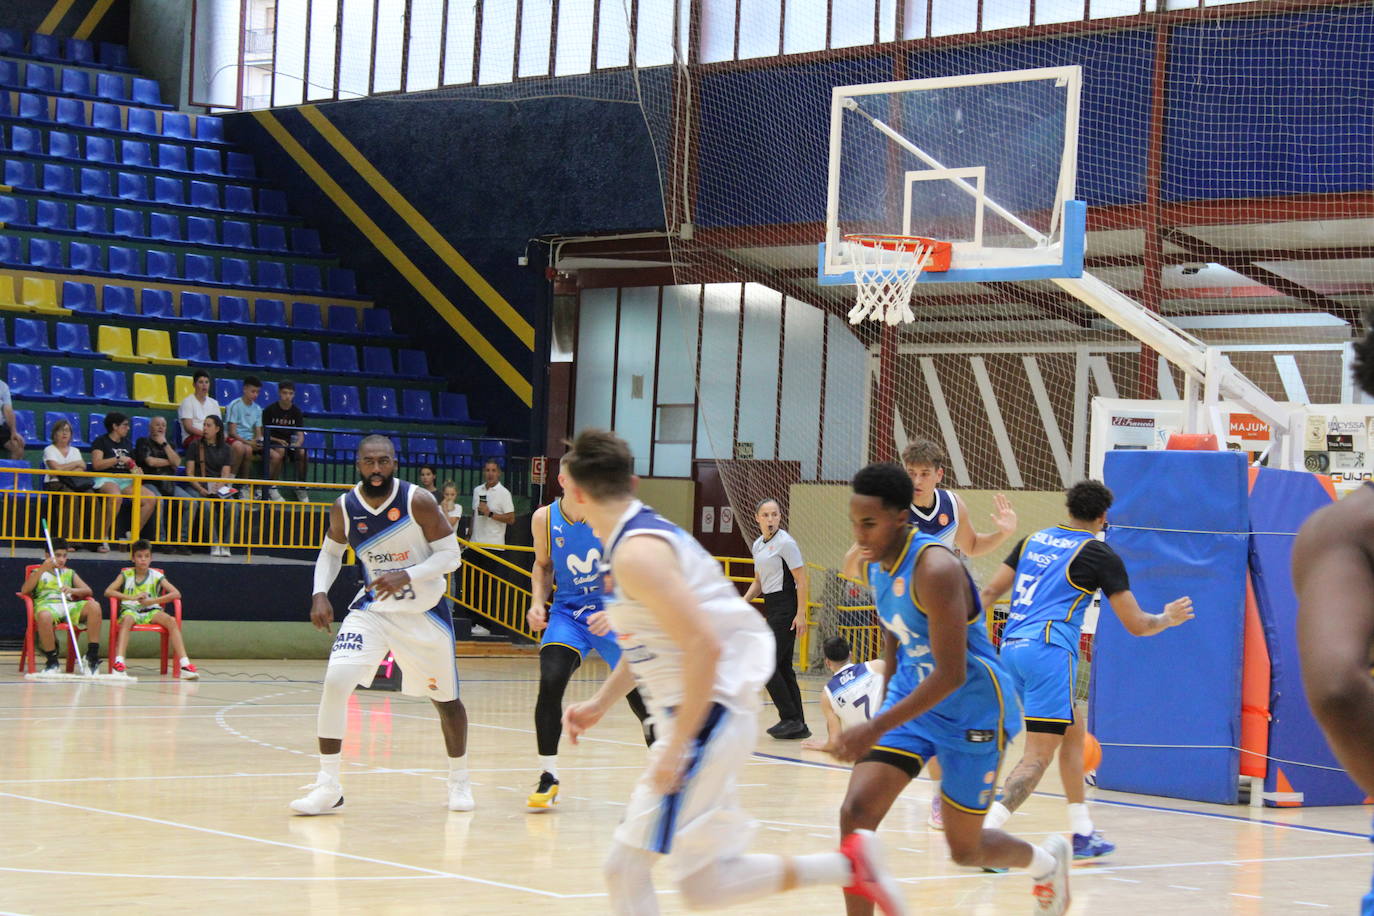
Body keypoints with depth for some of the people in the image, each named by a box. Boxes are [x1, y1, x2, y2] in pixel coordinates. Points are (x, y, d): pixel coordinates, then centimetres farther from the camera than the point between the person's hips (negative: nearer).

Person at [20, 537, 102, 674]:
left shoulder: (70, 573, 28)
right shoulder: (38, 572, 20)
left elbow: (87, 590, 14)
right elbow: (24, 591, 1)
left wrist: (73, 590, -9)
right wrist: (42, 569, -6)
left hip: (68, 605, 3)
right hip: (46, 604, -3)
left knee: (94, 606, -28)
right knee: (44, 616, -43)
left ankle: (92, 657, -27)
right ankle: (51, 661, -26)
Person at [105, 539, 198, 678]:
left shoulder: (156, 576, 5)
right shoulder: (126, 575, 6)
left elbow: (176, 594, -5)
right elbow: (108, 592, -5)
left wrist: (153, 601, -16)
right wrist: (131, 597, -17)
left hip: (151, 611, 1)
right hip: (130, 610, -1)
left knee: (171, 620, -29)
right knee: (127, 619, -38)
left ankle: (184, 663, -37)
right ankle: (119, 662, -52)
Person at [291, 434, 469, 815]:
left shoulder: (418, 502, -18)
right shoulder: (344, 508, -8)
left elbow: (450, 555, -14)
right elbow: (331, 552, 11)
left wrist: (407, 576, -28)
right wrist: (320, 593, -6)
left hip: (424, 612, -1)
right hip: (372, 609, 2)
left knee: (445, 698, 11)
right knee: (335, 680, -19)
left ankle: (459, 779, 37)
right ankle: (328, 787, -13)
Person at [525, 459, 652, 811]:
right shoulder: (544, 518, -6)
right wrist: (537, 603, -4)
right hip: (567, 612, 1)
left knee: (642, 697, -1)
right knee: (550, 683, -21)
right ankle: (548, 778, -9)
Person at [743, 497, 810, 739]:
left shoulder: (785, 542, -11)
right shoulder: (757, 545, 14)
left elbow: (801, 580, -13)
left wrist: (801, 614, -18)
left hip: (786, 608, -8)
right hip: (771, 608, 8)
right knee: (783, 668, 7)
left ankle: (791, 718, -7)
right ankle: (798, 725, 11)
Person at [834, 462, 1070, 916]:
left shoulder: (935, 569, -29)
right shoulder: (874, 564, -2)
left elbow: (951, 674, -32)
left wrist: (878, 728, -36)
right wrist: (885, 708, 22)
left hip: (972, 709, -7)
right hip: (912, 698, 7)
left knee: (965, 850, 8)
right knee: (856, 814, -14)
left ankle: (1047, 861, 41)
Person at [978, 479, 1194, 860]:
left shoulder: (1034, 540, 19)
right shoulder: (1100, 554, 1)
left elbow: (990, 592, 16)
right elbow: (1136, 624, 3)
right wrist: (1170, 618, 22)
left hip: (1011, 648, 8)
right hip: (1049, 651, -7)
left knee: (1074, 734, 23)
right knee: (1038, 756, -11)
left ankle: (1083, 835, 24)